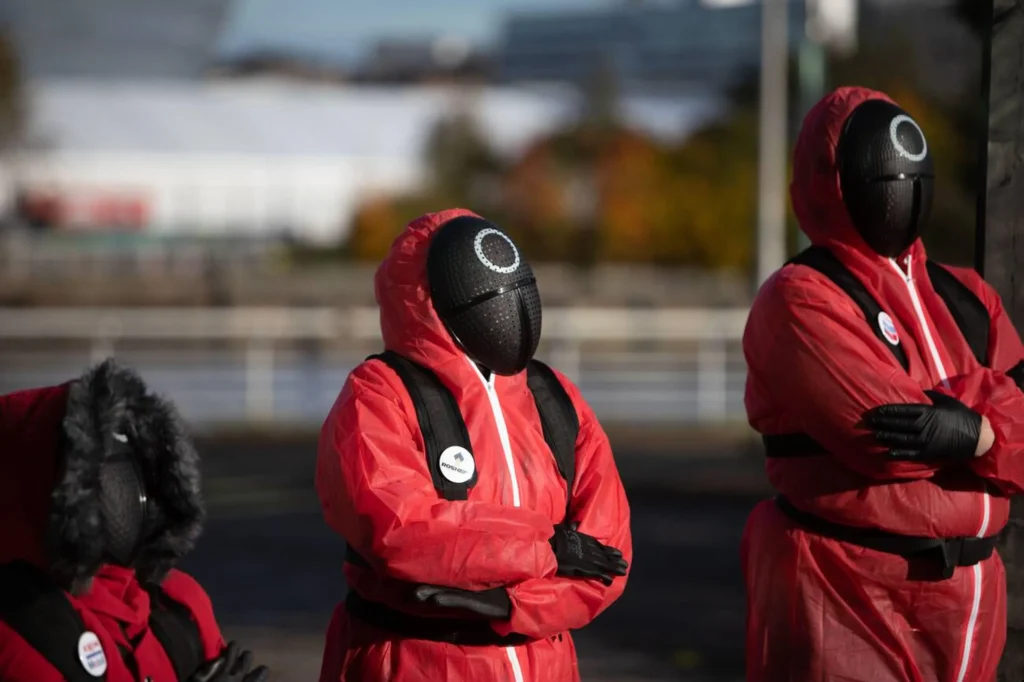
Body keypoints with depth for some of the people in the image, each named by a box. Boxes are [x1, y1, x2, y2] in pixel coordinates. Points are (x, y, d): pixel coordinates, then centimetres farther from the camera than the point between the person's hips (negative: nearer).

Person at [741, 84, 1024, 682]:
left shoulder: (966, 298, 12)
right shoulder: (801, 301, -9)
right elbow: (890, 435, -21)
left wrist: (974, 432, -18)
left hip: (967, 597, 6)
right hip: (846, 600, -6)